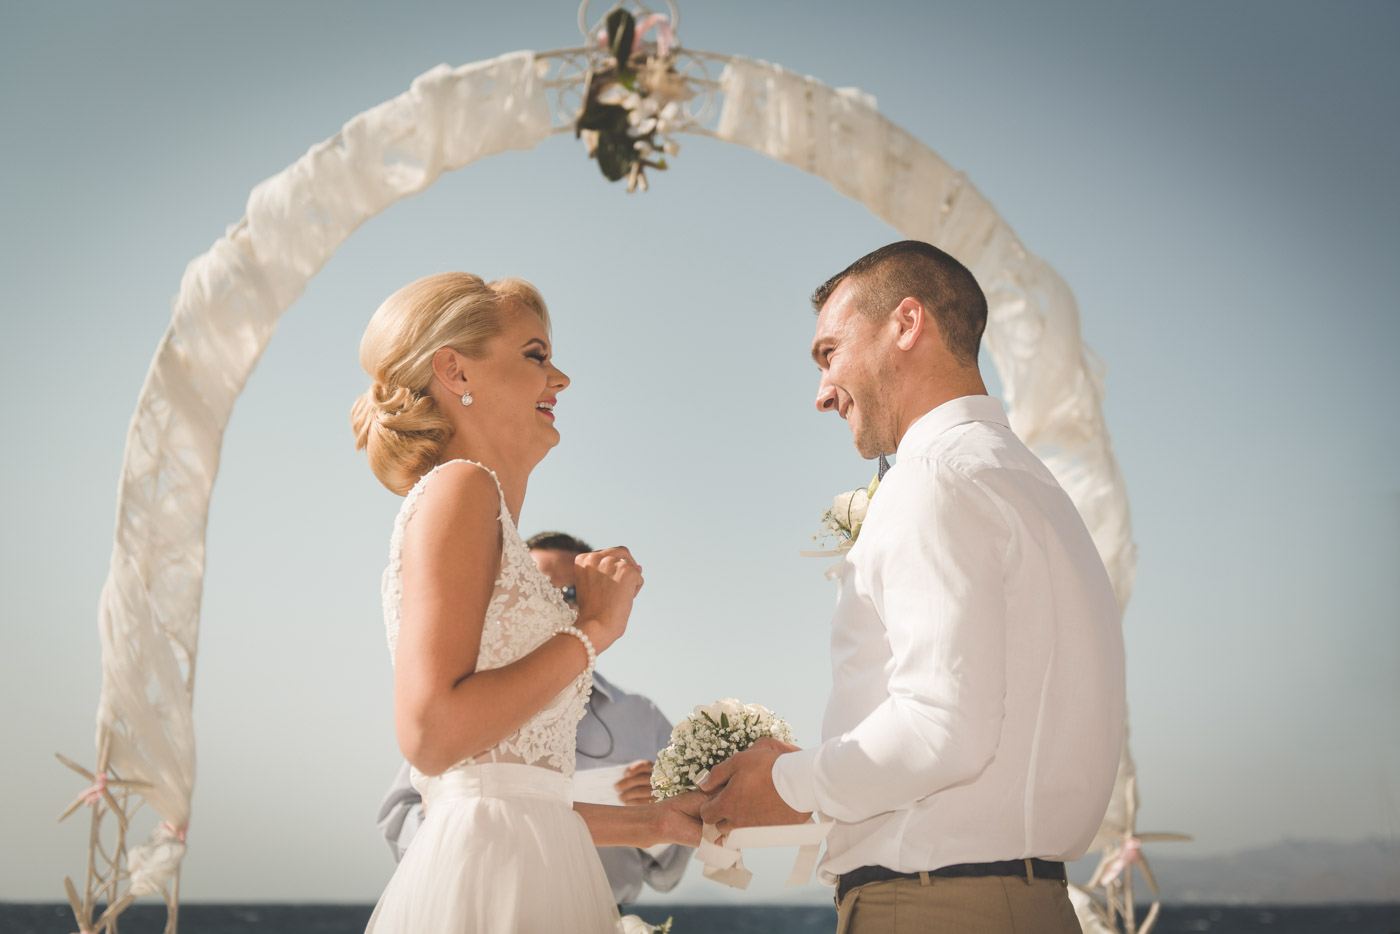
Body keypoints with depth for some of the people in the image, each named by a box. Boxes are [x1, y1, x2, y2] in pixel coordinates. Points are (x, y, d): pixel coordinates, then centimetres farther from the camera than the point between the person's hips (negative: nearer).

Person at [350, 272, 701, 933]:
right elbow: (431, 734, -18)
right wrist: (593, 629, -10)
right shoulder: (459, 488, -5)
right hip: (489, 876, -9)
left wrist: (655, 822, 21)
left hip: (526, 871, 9)